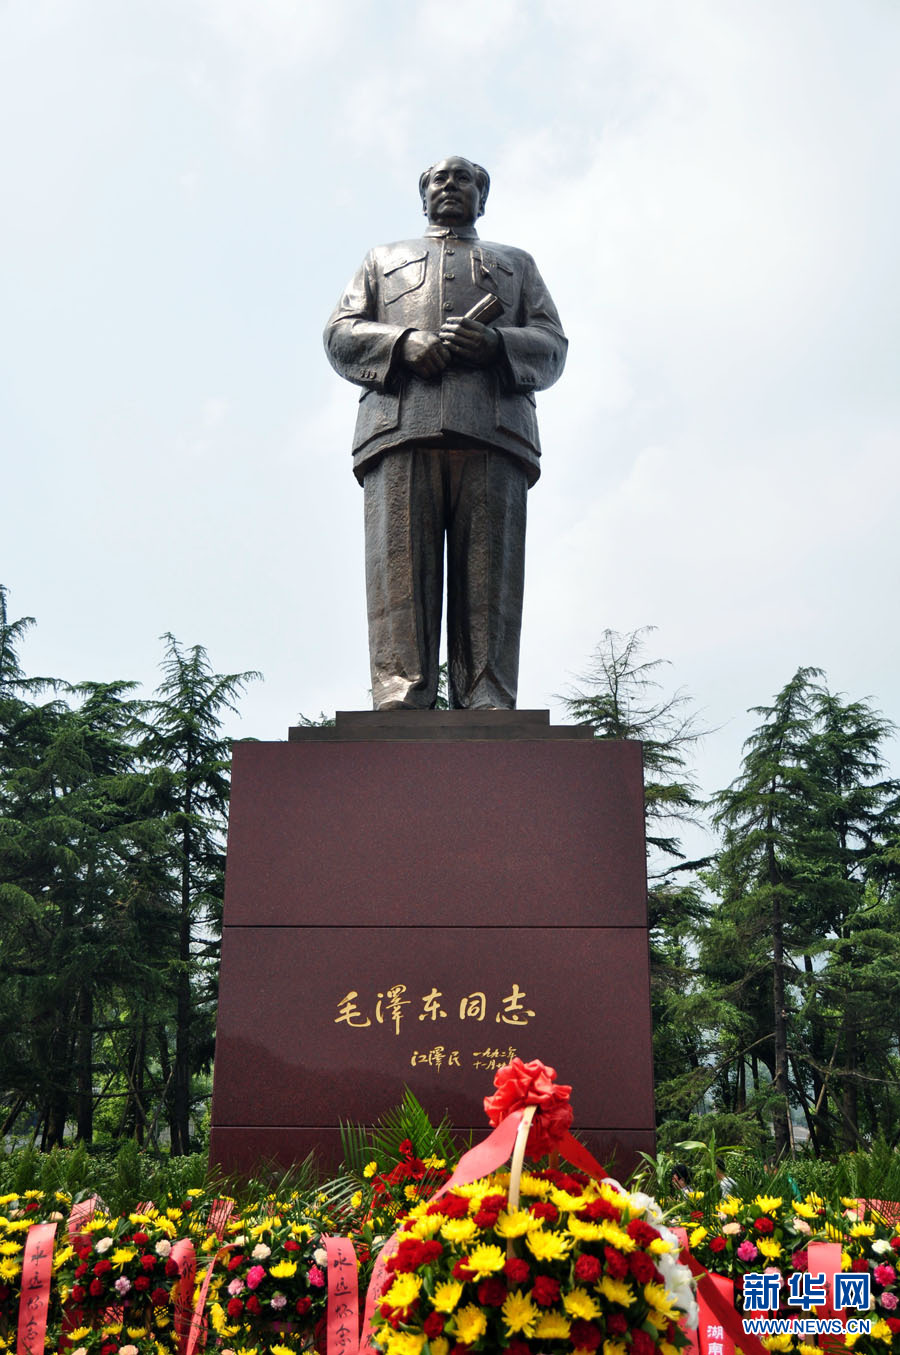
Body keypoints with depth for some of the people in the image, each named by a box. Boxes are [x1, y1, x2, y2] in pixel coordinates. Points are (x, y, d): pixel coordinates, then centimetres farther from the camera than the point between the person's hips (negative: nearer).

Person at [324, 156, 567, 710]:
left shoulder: (517, 263, 35)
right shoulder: (384, 259, 34)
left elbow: (552, 347, 19)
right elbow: (340, 336, 18)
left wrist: (497, 343, -4)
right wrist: (404, 342, -3)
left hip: (493, 434, 0)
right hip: (400, 429, 0)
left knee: (490, 581, -12)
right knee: (400, 572, -15)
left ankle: (488, 713, -17)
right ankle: (399, 703, -20)